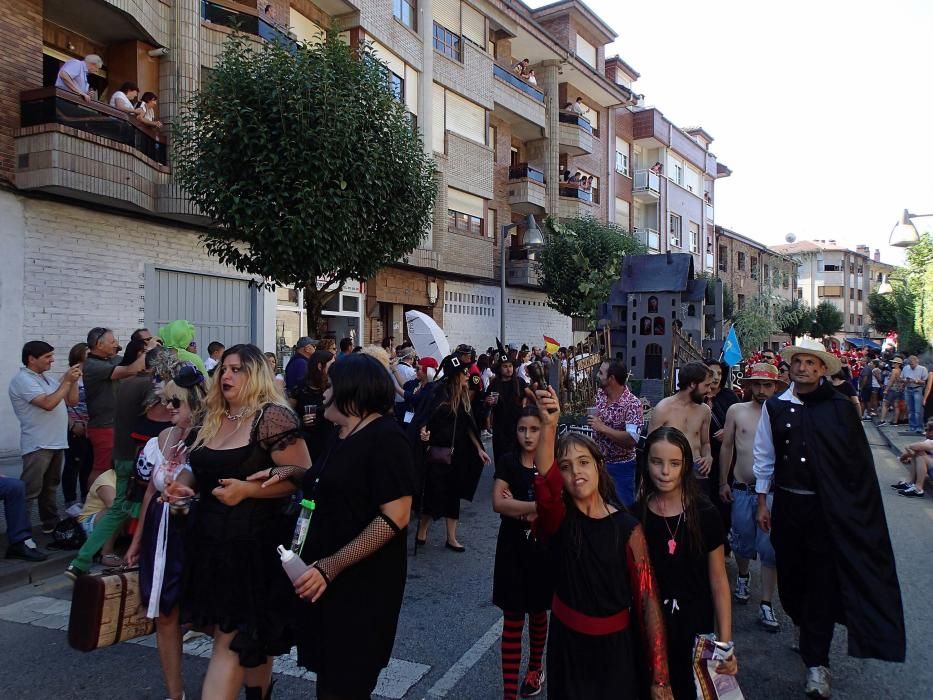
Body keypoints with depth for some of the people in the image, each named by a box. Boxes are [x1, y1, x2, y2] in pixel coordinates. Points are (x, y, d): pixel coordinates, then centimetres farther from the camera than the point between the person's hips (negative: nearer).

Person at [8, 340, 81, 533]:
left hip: (56, 443, 9)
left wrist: (73, 380, 1)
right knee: (29, 490, -7)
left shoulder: (47, 378, 15)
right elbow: (48, 403, -24)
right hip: (38, 445, -9)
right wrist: (66, 381, -17)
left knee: (50, 486, 17)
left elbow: (71, 401, 15)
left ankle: (51, 523, 26)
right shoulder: (23, 380, -12)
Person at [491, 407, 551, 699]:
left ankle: (535, 668, 41)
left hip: (543, 547, 0)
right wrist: (538, 506, -22)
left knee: (537, 611, 17)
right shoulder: (507, 463, -3)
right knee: (512, 618, 4)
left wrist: (516, 508, -16)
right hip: (512, 547, 0)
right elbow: (498, 503, -16)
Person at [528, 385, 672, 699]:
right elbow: (545, 484, -32)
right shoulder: (558, 520, -10)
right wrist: (548, 425, -49)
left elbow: (648, 600, -11)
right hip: (567, 645, 1)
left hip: (616, 647, -1)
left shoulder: (628, 528, -11)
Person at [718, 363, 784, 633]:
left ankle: (766, 605, 10)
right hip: (742, 489, 2)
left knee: (769, 548, 0)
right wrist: (723, 482, 7)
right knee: (742, 542, 16)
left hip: (772, 490, -2)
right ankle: (743, 576, 45)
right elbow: (727, 447, 7)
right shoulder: (737, 411, 0)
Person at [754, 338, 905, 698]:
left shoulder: (839, 406, -6)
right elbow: (764, 455, 5)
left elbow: (858, 459, -3)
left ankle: (816, 662, 12)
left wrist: (852, 504, -4)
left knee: (822, 579, 0)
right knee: (790, 573, 14)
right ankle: (808, 631, 42)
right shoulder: (775, 406, 0)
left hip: (827, 507, -2)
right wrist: (762, 502, 6)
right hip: (787, 503, 3)